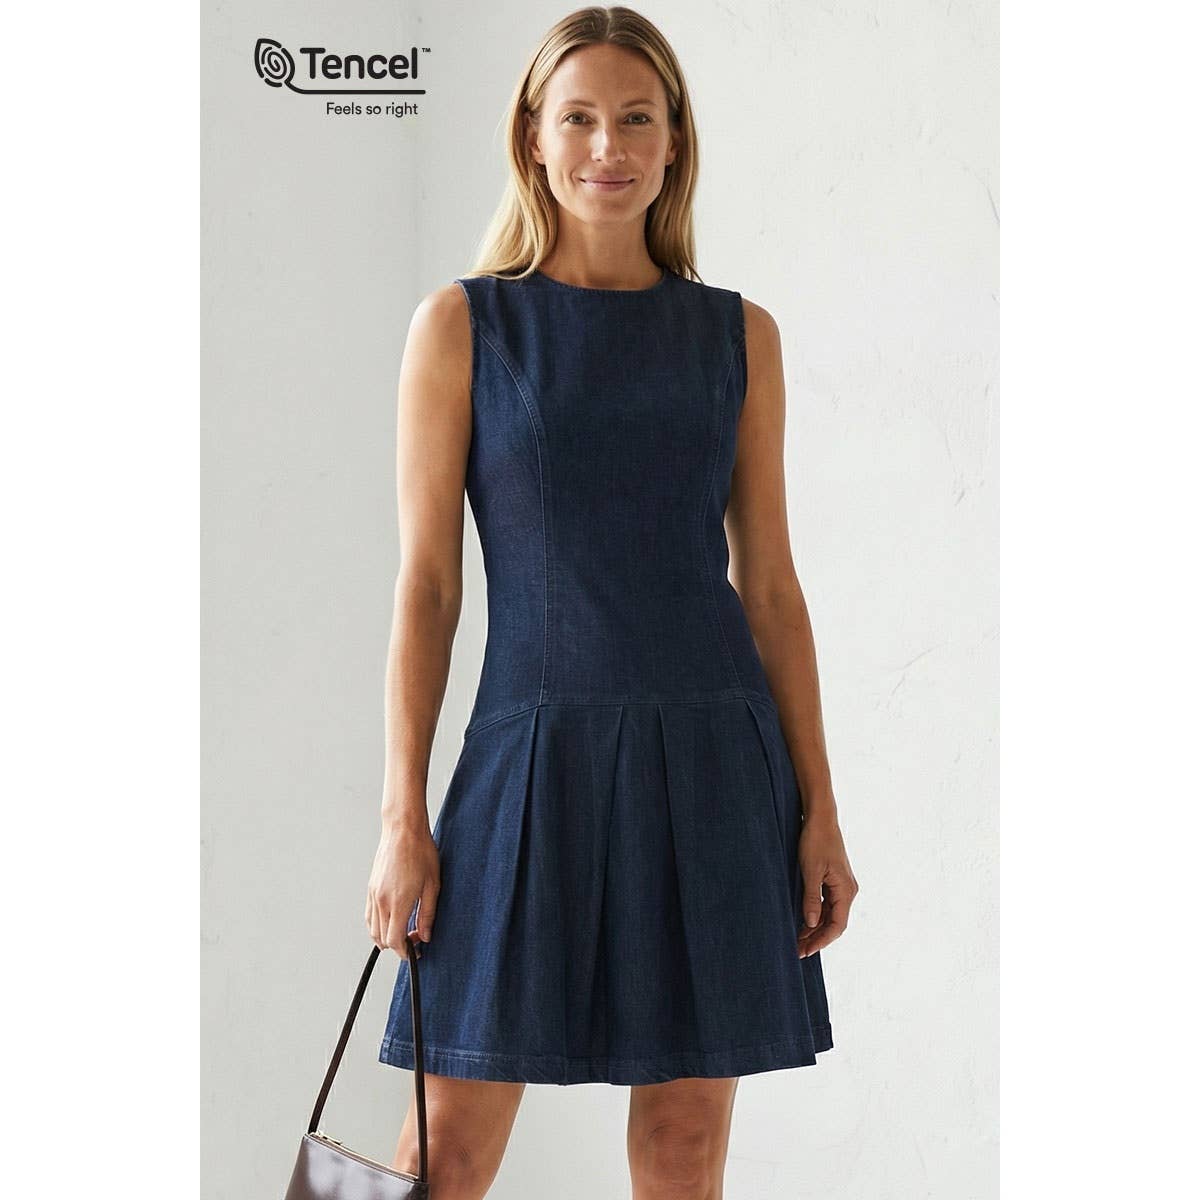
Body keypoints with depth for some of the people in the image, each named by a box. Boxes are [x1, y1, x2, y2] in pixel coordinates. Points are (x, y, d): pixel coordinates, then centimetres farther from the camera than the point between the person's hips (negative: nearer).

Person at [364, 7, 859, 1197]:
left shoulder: (740, 335, 8)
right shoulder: (462, 324, 2)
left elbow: (769, 585, 9)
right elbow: (426, 582, 0)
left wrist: (819, 807, 4)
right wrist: (403, 815, -6)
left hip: (714, 758, 2)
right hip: (537, 754, -2)